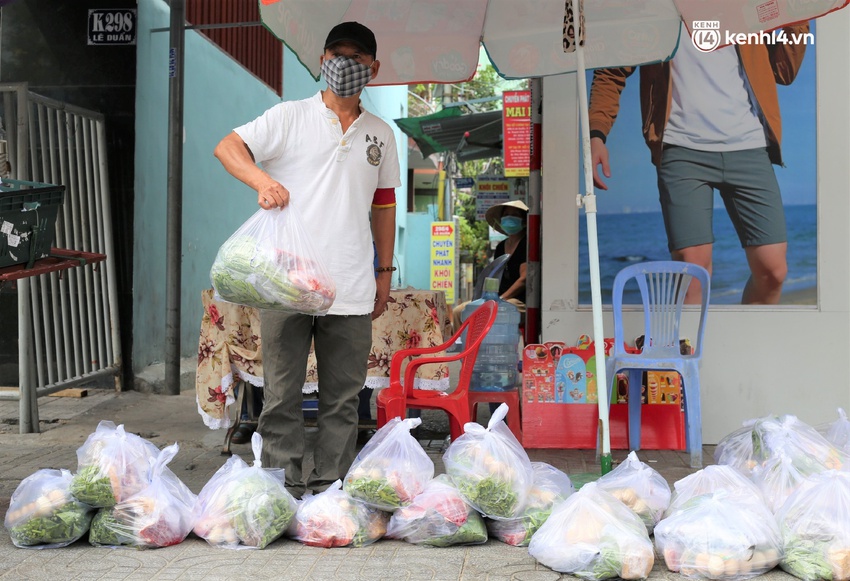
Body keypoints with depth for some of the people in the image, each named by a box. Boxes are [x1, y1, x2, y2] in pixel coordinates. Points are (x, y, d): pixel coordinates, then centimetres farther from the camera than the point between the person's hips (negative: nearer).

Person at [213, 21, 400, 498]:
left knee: (343, 398, 7)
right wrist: (261, 180, -22)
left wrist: (385, 273, 16)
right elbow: (228, 147, -2)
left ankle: (331, 489, 18)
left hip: (351, 290, 3)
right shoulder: (290, 118, 5)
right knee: (282, 395, 2)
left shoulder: (381, 135, 15)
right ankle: (284, 489, 13)